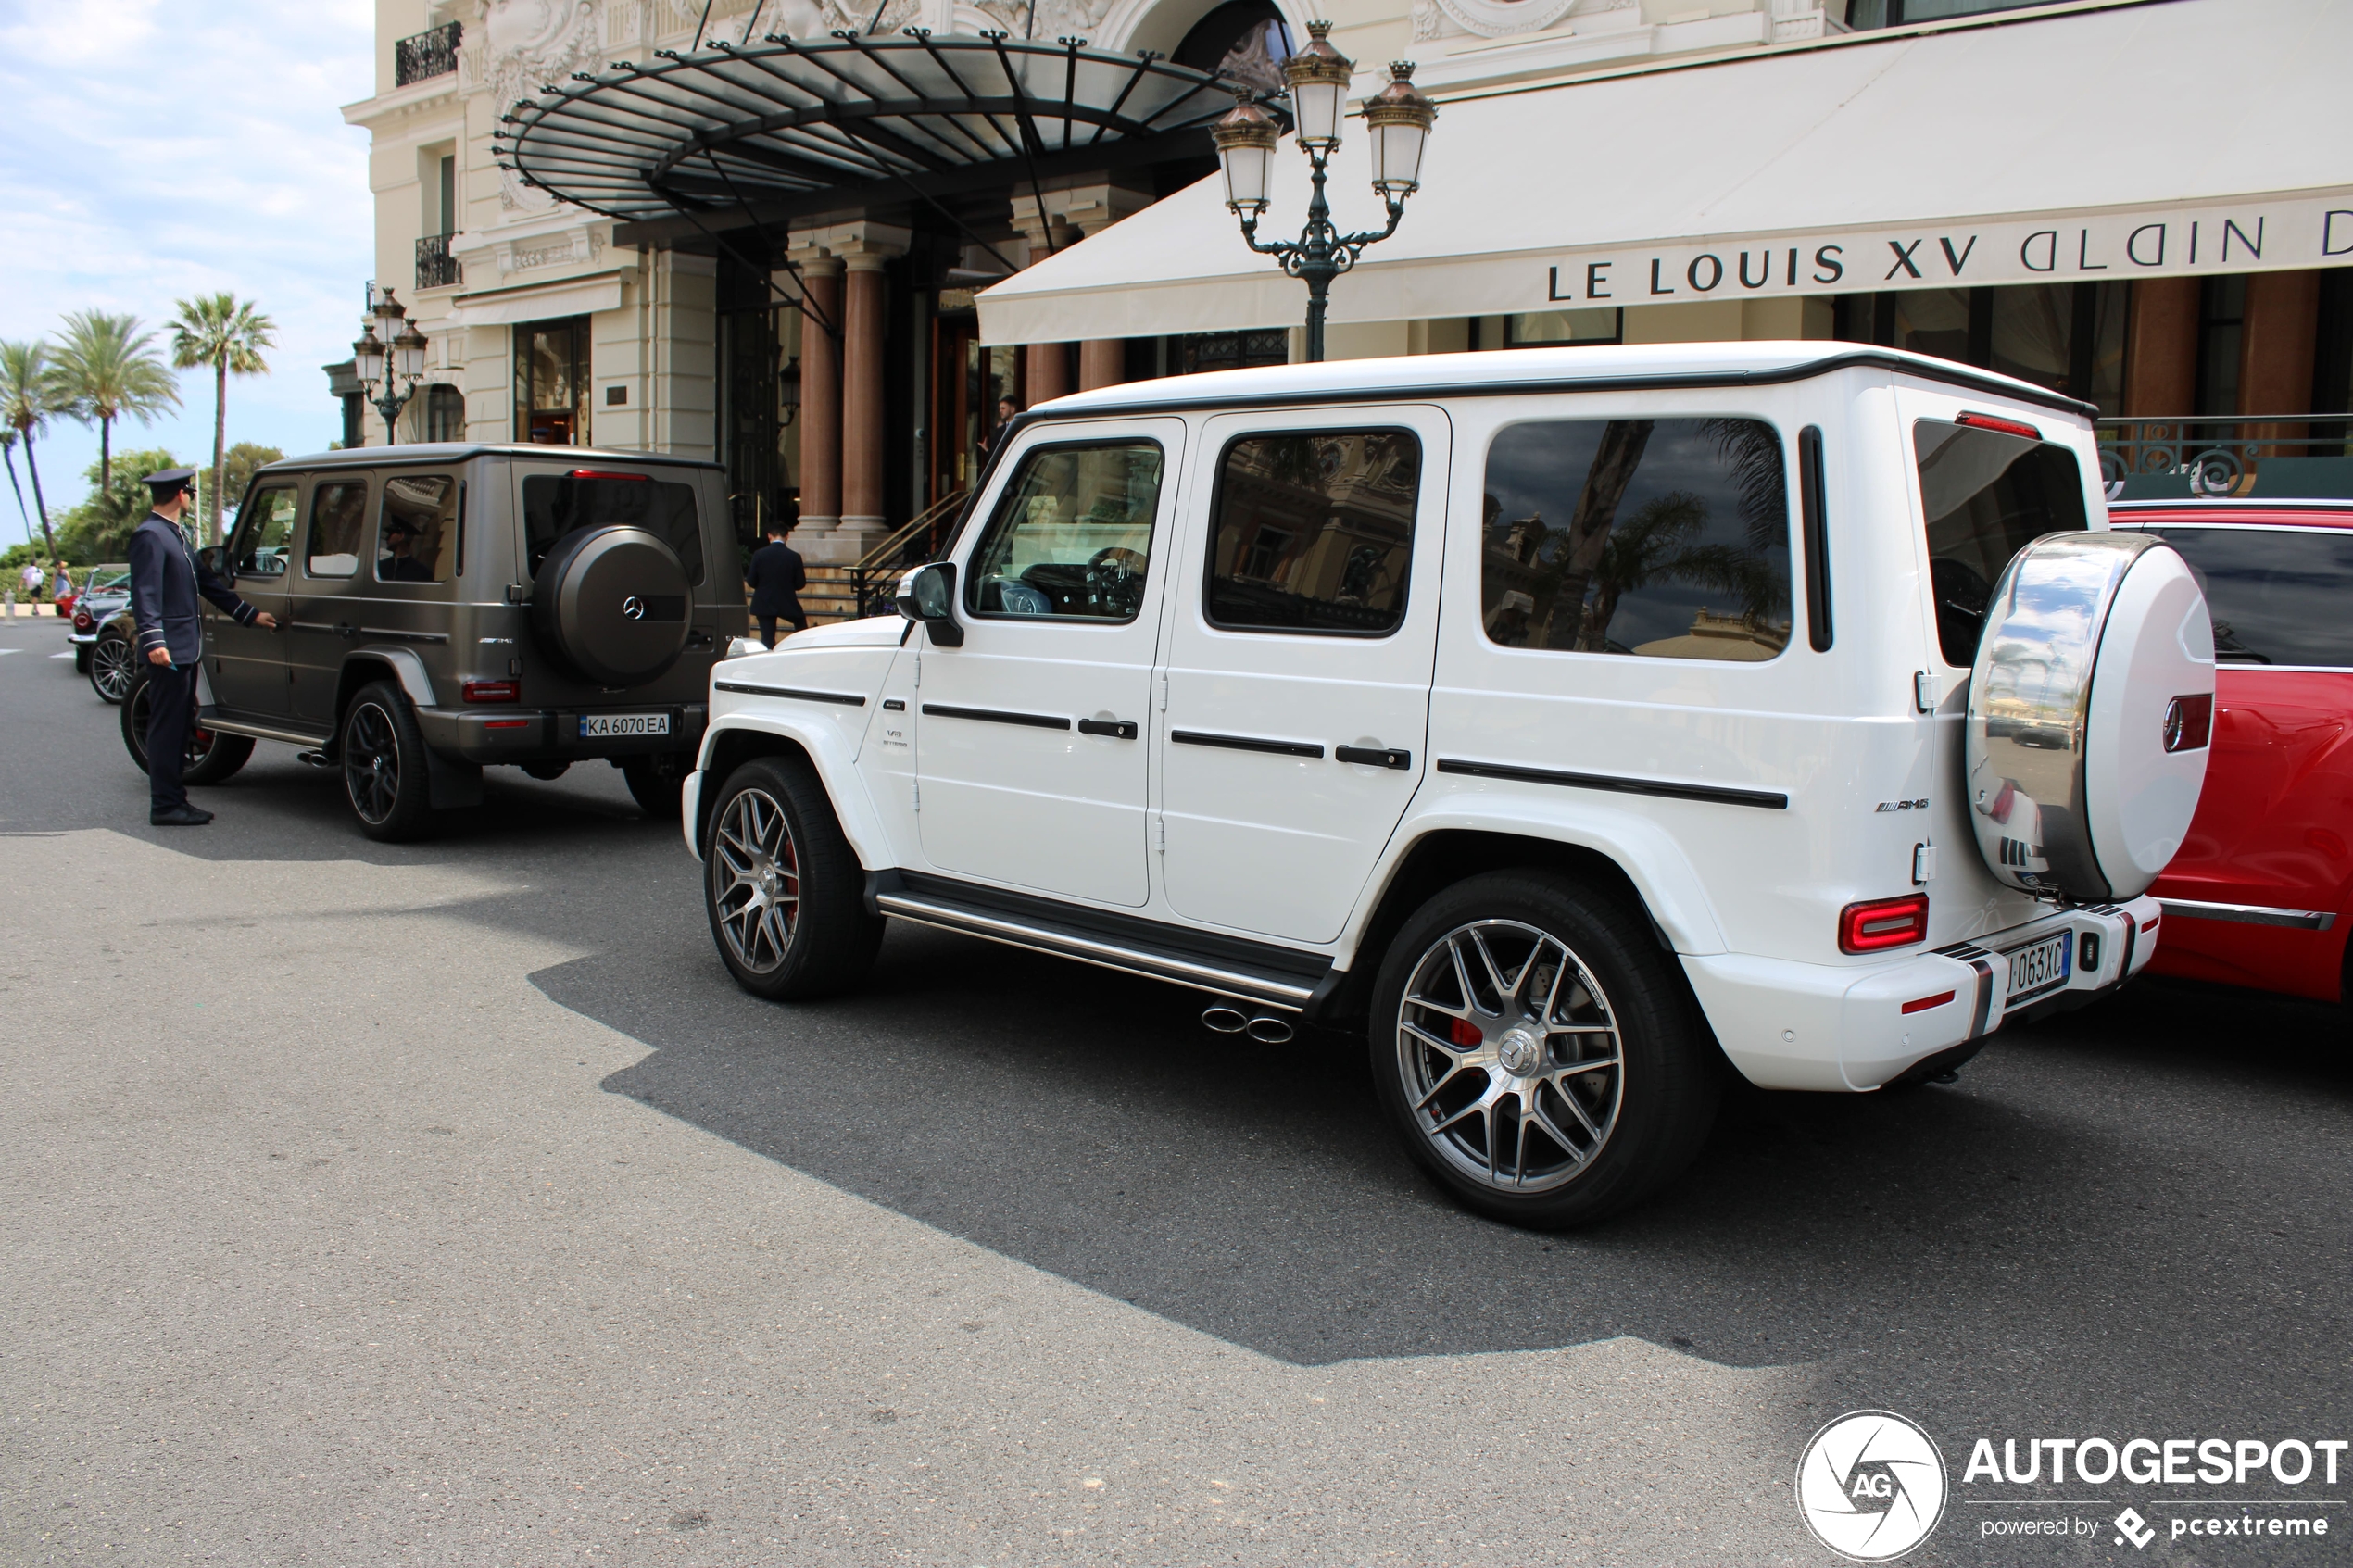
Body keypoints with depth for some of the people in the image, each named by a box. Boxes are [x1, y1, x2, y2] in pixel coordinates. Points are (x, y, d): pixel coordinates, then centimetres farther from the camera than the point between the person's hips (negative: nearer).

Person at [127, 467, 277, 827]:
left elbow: (208, 583, 24)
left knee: (179, 728, 12)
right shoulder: (150, 536, -11)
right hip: (169, 651, -10)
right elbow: (145, 594, -19)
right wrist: (153, 641, -28)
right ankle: (165, 806, -3)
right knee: (166, 727, -7)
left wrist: (251, 615, 25)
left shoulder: (175, 536, 19)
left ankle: (174, 800, 18)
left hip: (186, 649, 10)